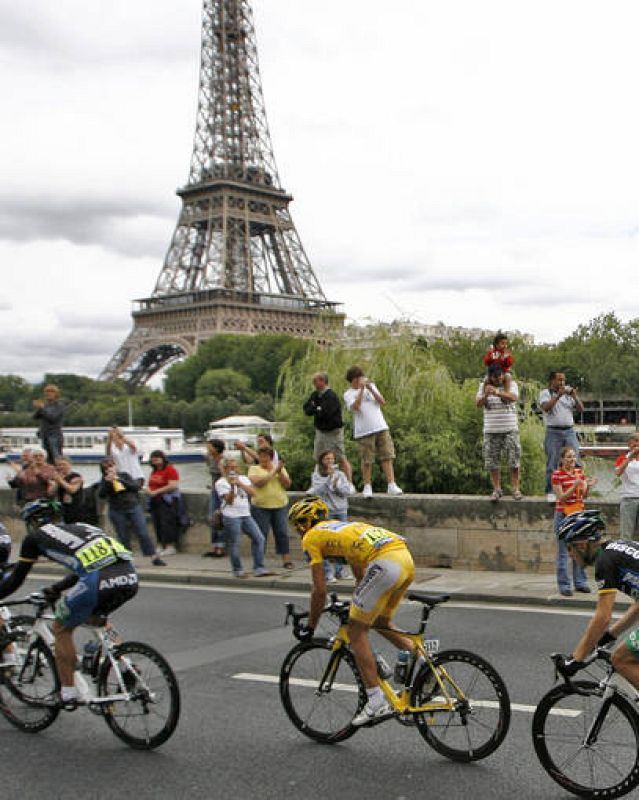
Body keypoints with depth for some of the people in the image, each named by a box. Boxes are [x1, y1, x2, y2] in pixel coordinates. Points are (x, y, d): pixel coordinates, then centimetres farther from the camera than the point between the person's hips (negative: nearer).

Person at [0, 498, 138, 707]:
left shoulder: (36, 537, 19)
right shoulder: (80, 527, 35)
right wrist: (57, 588, 59)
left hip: (98, 583, -6)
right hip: (130, 579, 6)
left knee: (62, 629, 20)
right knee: (95, 616, 35)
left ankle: (68, 695, 20)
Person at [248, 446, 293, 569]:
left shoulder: (280, 468, 10)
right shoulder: (254, 469, 2)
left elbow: (287, 484, 0)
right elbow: (257, 483, -16)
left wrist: (280, 472, -14)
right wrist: (273, 472, -19)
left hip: (280, 505, 2)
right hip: (260, 507, -2)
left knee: (282, 532, 2)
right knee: (261, 534, 0)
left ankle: (287, 560, 6)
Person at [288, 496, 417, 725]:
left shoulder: (311, 538, 12)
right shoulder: (341, 527, 34)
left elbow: (320, 590, 8)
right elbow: (361, 576, 42)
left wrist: (310, 627, 20)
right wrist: (357, 607, 54)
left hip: (384, 564, -8)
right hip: (406, 560, 8)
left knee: (356, 631, 4)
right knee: (381, 622, 27)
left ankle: (376, 702, 2)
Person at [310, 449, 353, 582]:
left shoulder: (340, 474, 10)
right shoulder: (316, 475, 1)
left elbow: (347, 491, 3)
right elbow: (317, 492, -14)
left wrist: (336, 484, -12)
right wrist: (329, 477, -18)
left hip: (341, 510, 3)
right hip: (326, 511, -3)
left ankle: (340, 570, 15)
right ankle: (328, 573, -2)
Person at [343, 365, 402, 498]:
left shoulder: (371, 386, 16)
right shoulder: (348, 394, 5)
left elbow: (382, 402, 4)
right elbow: (356, 407, -15)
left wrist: (371, 389, -7)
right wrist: (362, 389, -16)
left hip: (381, 427, 3)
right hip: (364, 431, -3)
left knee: (387, 457, -4)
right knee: (367, 461, 0)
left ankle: (392, 485, -5)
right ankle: (367, 487, 10)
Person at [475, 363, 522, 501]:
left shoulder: (511, 384, 2)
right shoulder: (484, 385, 9)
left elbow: (513, 397, -19)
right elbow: (478, 404, -2)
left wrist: (496, 392, -34)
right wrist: (485, 395, -24)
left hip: (510, 429, -2)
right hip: (491, 431, 2)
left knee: (514, 459, -3)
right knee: (492, 461, 1)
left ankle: (515, 488, 5)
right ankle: (497, 489, 10)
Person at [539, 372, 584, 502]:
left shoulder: (568, 392, 16)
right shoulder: (545, 393, 4)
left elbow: (581, 409, 10)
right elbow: (546, 407, -16)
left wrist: (574, 396, -5)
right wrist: (558, 395, -20)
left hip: (569, 431, 4)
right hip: (553, 432, -4)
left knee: (575, 461, -3)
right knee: (552, 463, -2)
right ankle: (550, 492, 5)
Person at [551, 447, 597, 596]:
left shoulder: (580, 471, 7)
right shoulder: (557, 474, -10)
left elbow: (583, 495, 10)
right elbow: (561, 497, -14)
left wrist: (588, 486, -10)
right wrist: (575, 485, -24)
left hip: (579, 514, 6)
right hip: (563, 515, -5)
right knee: (563, 551, 0)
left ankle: (580, 582, 19)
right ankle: (564, 585, 5)